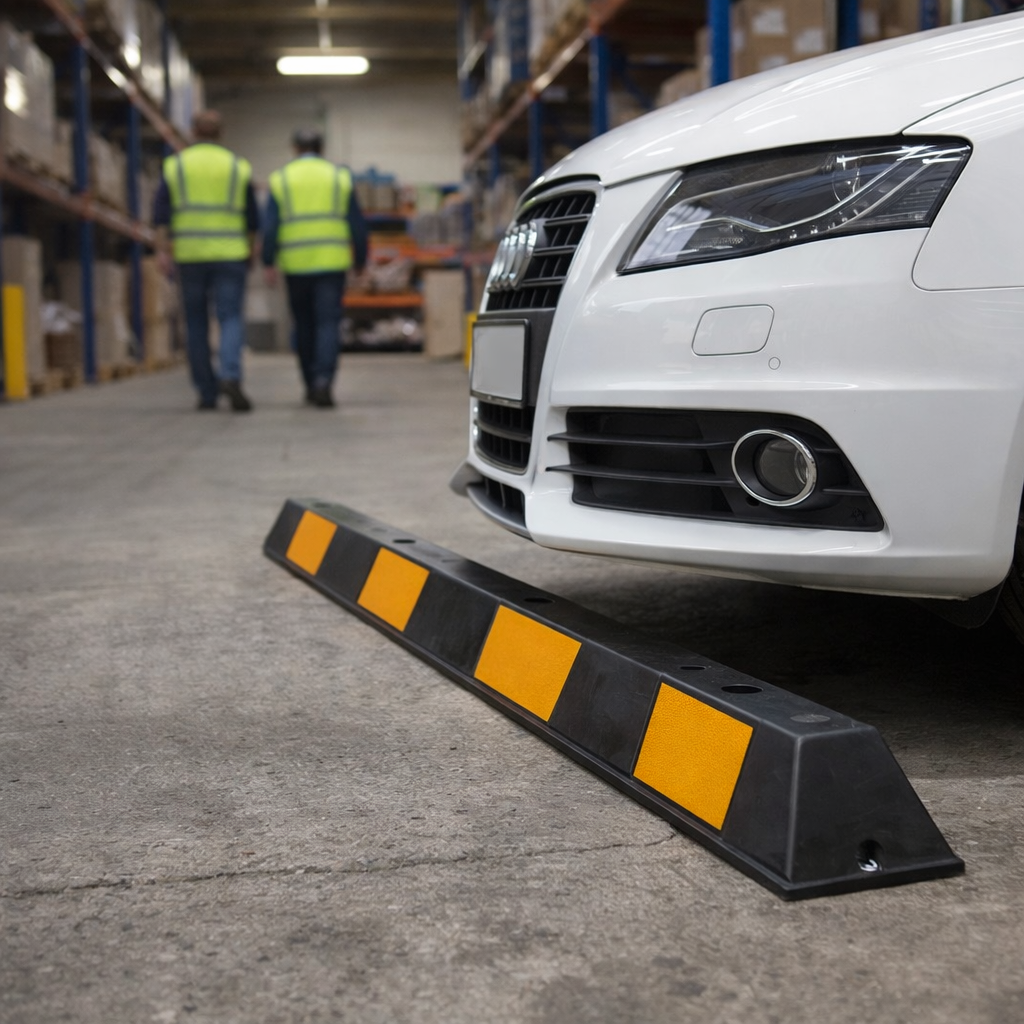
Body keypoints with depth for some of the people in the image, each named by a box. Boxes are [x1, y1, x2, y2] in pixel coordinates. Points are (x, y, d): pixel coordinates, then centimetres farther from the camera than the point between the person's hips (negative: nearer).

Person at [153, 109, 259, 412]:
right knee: (231, 320, -5)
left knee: (196, 324, 10)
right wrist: (250, 251, 17)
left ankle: (207, 392, 10)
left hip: (189, 256, 1)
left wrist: (162, 251, -8)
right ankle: (231, 376, -29)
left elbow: (161, 213, -5)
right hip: (229, 255, -1)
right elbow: (252, 217, 4)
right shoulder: (238, 167, 4)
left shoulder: (175, 165, 5)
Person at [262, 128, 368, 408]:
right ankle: (324, 379, -21)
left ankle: (311, 385, 19)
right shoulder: (340, 177, 6)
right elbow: (357, 224, 5)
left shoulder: (280, 179, 6)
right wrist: (360, 261, 12)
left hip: (295, 265, 1)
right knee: (328, 323, -4)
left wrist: (269, 263, 0)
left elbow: (270, 225, -2)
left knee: (304, 325, 12)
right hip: (332, 262, -1)